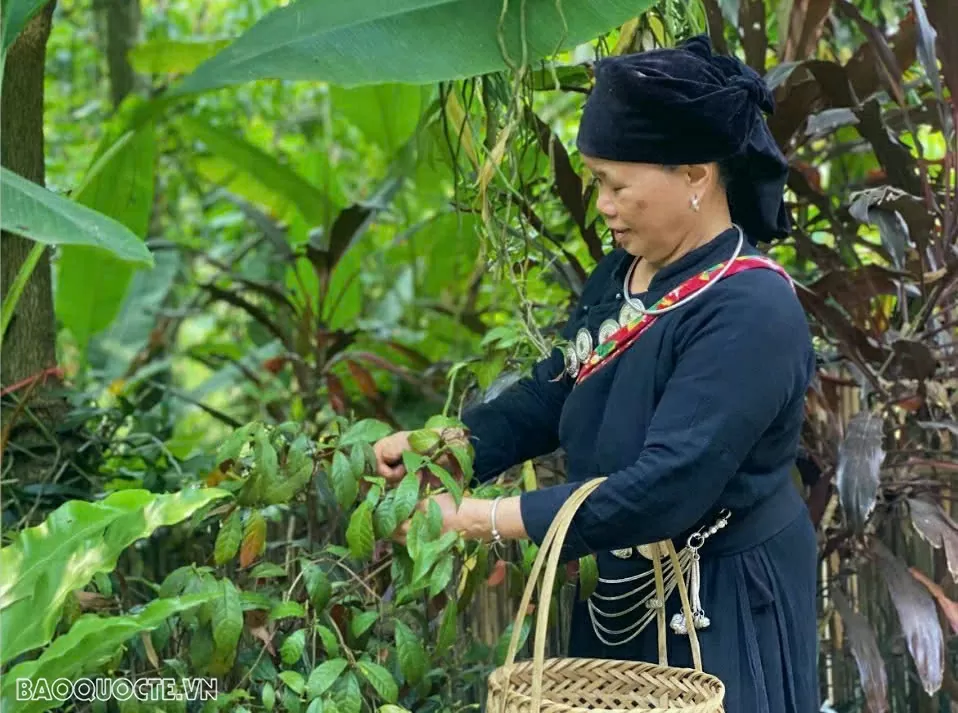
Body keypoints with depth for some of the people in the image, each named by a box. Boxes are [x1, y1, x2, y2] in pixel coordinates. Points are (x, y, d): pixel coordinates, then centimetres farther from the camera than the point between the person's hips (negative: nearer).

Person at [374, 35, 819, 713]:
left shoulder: (752, 314, -26)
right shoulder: (621, 274, 1)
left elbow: (665, 487, -31)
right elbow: (553, 393, 9)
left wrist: (487, 519, -28)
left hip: (718, 608, -8)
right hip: (623, 589, 8)